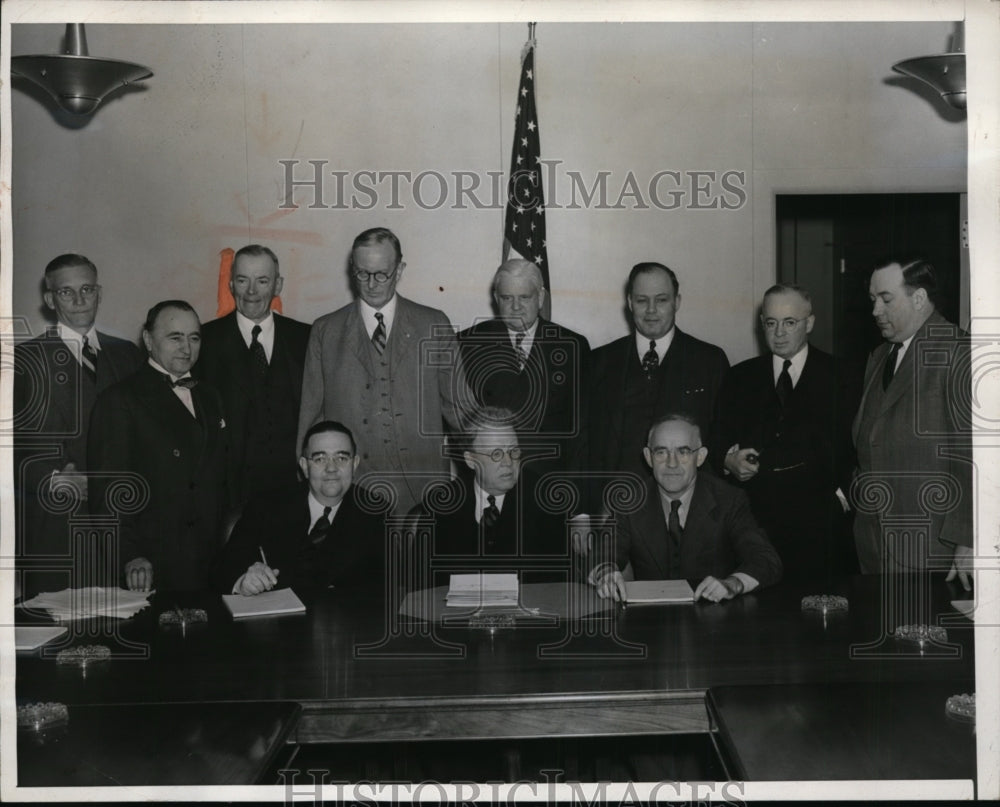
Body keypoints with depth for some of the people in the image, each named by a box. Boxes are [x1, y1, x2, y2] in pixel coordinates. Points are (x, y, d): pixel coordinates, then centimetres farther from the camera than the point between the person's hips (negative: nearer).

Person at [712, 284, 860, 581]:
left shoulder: (838, 376, 8)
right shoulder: (740, 378, 15)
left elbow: (857, 447, 4)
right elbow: (718, 442, 12)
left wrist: (842, 496, -7)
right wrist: (728, 460, -8)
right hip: (754, 520, 2)